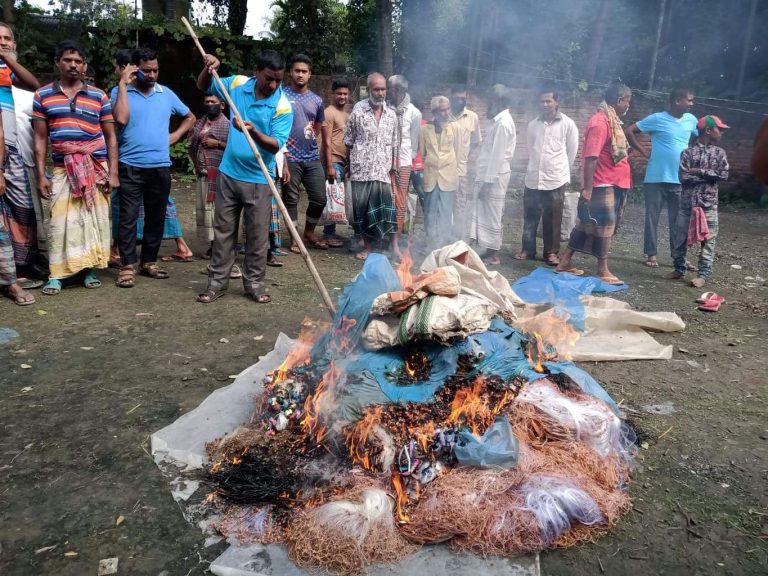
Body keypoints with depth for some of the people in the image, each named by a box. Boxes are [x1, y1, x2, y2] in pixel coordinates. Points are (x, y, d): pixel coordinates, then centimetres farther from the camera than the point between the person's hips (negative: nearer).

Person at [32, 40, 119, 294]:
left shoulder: (99, 96, 6)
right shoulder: (43, 95, 6)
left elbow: (110, 136, 7)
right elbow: (40, 138, 6)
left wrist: (113, 172, -1)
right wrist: (41, 175, 0)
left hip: (97, 167, 0)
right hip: (62, 169, 0)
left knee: (95, 219, 2)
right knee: (60, 222, -2)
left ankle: (90, 269, 13)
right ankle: (56, 274, 5)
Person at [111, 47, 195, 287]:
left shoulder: (166, 93, 10)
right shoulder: (120, 91, 0)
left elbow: (190, 117, 23)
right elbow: (121, 119, -19)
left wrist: (176, 135, 6)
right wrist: (123, 84, -14)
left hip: (160, 166, 4)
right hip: (130, 166, -3)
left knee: (156, 217, 9)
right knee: (128, 217, -4)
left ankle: (149, 261, 21)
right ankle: (127, 266, 3)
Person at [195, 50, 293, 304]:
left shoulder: (283, 106, -12)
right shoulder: (238, 84, 0)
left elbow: (276, 145, -19)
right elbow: (203, 86, 16)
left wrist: (253, 132, -36)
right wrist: (209, 68, -5)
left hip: (258, 179, -3)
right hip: (228, 173, 3)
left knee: (257, 235, 5)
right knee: (223, 231, 9)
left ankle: (254, 283, 20)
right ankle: (217, 282, 19)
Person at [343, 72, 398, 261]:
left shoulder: (391, 114, 9)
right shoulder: (358, 111, -1)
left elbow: (394, 144, 14)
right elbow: (349, 142, 3)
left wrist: (393, 168, 9)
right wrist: (351, 166, 2)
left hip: (383, 171, 2)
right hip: (361, 171, -2)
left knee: (388, 209, -3)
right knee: (363, 209, 5)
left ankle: (394, 246, 7)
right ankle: (367, 247, 18)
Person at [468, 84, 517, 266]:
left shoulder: (503, 122, -16)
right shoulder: (499, 120, 14)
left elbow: (497, 154, -20)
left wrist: (487, 181, -20)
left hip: (494, 176, -9)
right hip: (489, 174, 9)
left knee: (491, 215, -2)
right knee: (486, 214, 13)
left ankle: (493, 255, 6)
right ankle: (490, 252, 20)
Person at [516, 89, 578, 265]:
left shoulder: (568, 124, -2)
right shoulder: (533, 124, 7)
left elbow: (572, 152, 4)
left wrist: (560, 171, 9)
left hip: (556, 180, -3)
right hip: (533, 178, 3)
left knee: (552, 220, 3)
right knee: (530, 217, 8)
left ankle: (551, 252, 13)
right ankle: (527, 250, 19)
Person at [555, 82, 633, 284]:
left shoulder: (610, 120, 15)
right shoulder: (600, 122, -17)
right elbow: (591, 158, -23)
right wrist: (587, 188, -26)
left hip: (611, 185, 10)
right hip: (603, 186, -10)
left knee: (587, 224, 12)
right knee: (605, 227, -1)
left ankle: (565, 263, 18)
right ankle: (603, 270, 9)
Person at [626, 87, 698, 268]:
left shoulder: (691, 120, 7)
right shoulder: (657, 119, -7)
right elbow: (630, 132, -5)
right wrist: (644, 152, -8)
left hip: (679, 179, 4)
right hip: (656, 178, -4)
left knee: (678, 219, 7)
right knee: (652, 217, 3)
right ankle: (651, 254, 13)